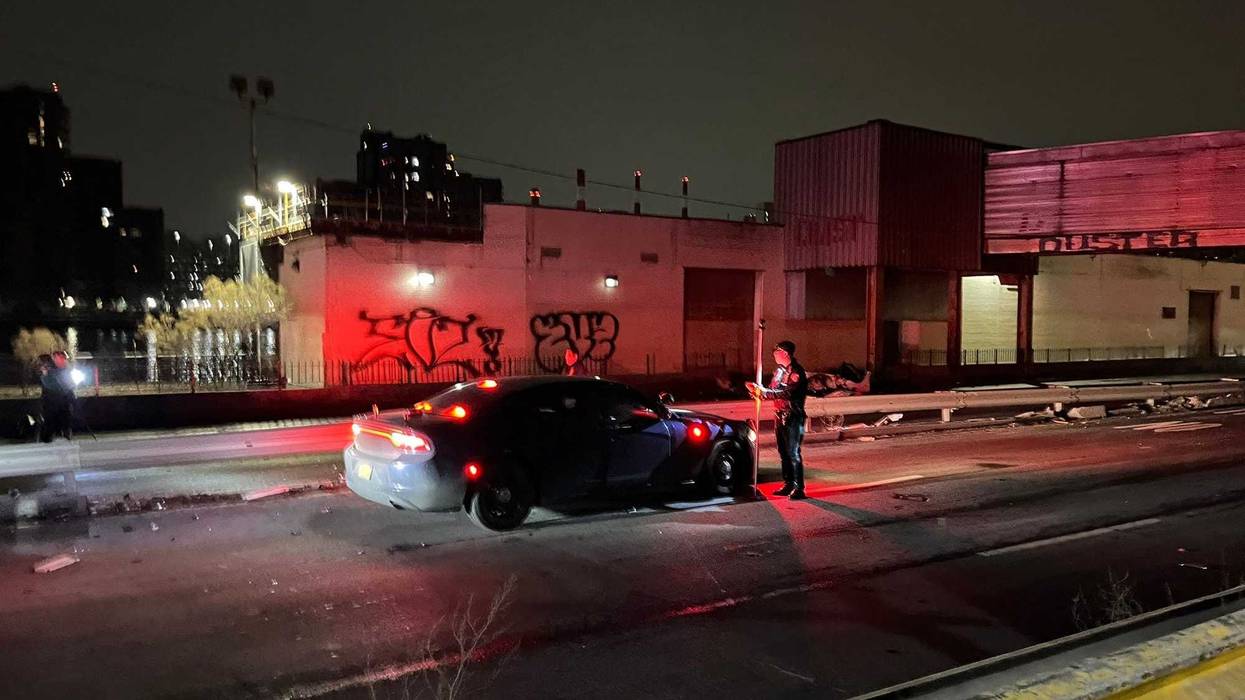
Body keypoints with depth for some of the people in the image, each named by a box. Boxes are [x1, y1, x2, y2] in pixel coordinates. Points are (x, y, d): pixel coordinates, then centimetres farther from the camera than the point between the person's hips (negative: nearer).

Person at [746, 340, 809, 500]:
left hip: (793, 417, -8)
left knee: (793, 453, -9)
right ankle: (788, 485, 21)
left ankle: (799, 488, -5)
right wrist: (759, 391, -6)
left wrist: (764, 392, -27)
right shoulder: (780, 370, 12)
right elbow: (773, 390, 13)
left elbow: (786, 393, -25)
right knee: (784, 452, 12)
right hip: (780, 416, 8)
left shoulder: (797, 372, -14)